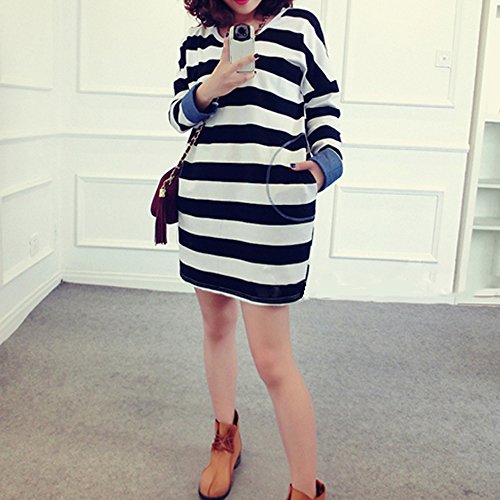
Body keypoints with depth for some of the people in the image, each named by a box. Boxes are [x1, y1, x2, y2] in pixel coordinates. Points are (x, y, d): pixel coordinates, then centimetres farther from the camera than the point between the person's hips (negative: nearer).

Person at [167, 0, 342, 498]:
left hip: (272, 208, -5)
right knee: (216, 326, 18)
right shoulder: (196, 41, 15)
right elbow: (179, 113, 11)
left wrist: (324, 163, -9)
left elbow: (324, 105, 7)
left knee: (272, 360, -6)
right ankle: (226, 440, 41)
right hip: (204, 204, 5)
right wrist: (209, 90, -10)